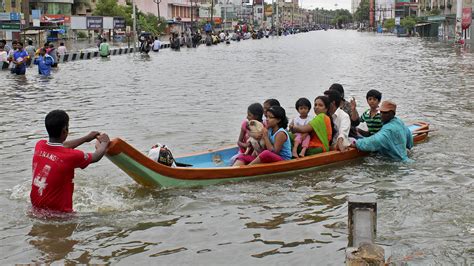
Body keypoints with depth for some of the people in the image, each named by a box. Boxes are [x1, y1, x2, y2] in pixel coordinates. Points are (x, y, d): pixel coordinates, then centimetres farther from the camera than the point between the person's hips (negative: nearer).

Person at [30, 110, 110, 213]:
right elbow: (96, 157, 2)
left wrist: (86, 138, 32)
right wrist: (104, 143, 23)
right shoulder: (71, 156, -19)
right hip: (58, 211, -7)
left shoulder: (39, 145, -2)